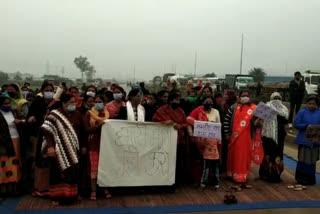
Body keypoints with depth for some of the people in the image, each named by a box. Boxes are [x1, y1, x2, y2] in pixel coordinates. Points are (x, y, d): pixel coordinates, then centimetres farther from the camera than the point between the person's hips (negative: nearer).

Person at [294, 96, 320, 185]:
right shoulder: (302, 112, 0)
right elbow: (296, 124, -3)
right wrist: (306, 126, -17)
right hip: (304, 140, -2)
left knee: (312, 160, 8)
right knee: (303, 159, 2)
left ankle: (310, 179, 21)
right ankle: (302, 178, 15)